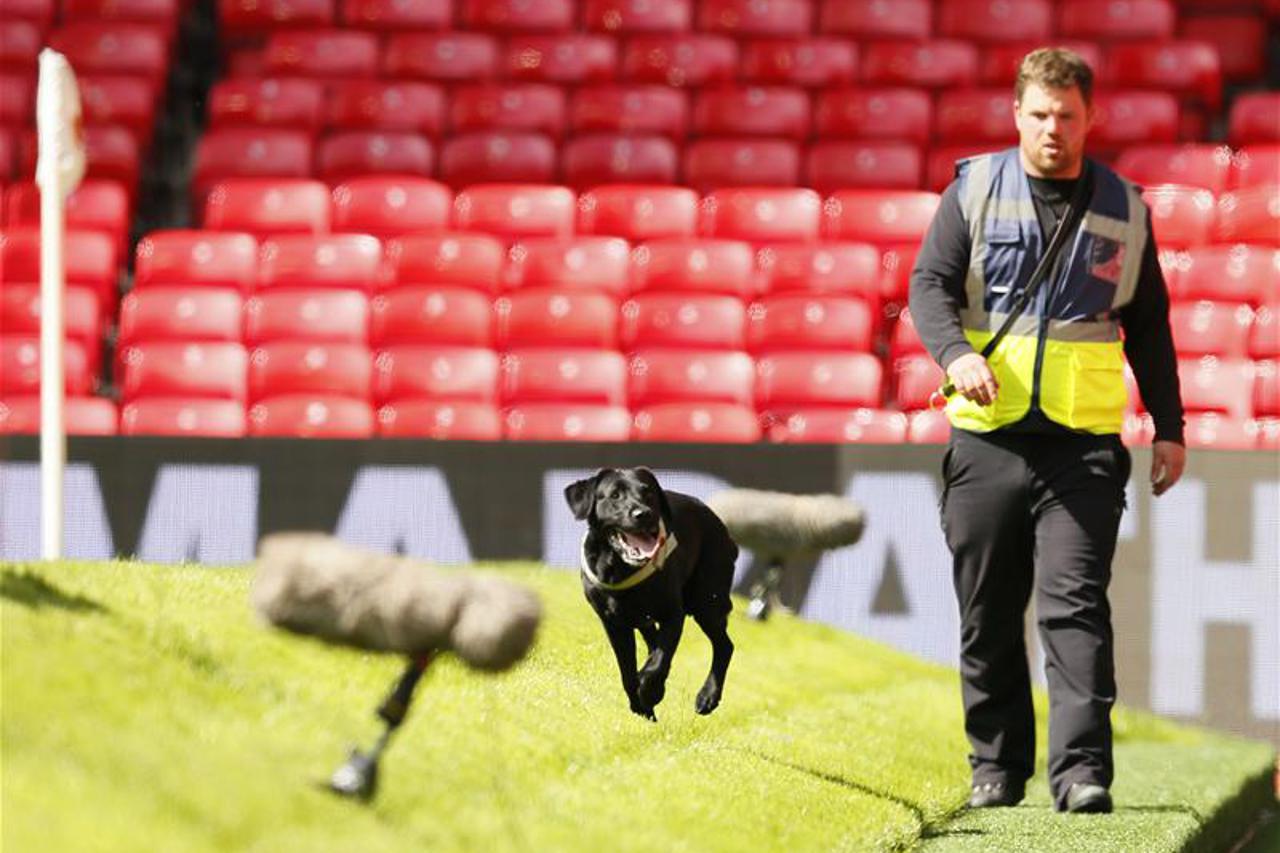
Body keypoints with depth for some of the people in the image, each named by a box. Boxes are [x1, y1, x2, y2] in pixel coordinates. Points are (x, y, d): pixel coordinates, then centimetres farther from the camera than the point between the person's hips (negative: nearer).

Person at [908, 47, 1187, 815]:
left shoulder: (1123, 208, 10)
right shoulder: (974, 190, 6)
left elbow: (1149, 326, 16)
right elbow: (930, 284, -1)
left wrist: (1169, 426, 12)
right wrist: (956, 353, -21)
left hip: (1084, 443, -1)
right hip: (987, 440, 1)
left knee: (1076, 605, -12)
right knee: (989, 615, 7)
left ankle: (1082, 771, -17)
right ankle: (997, 767, 17)